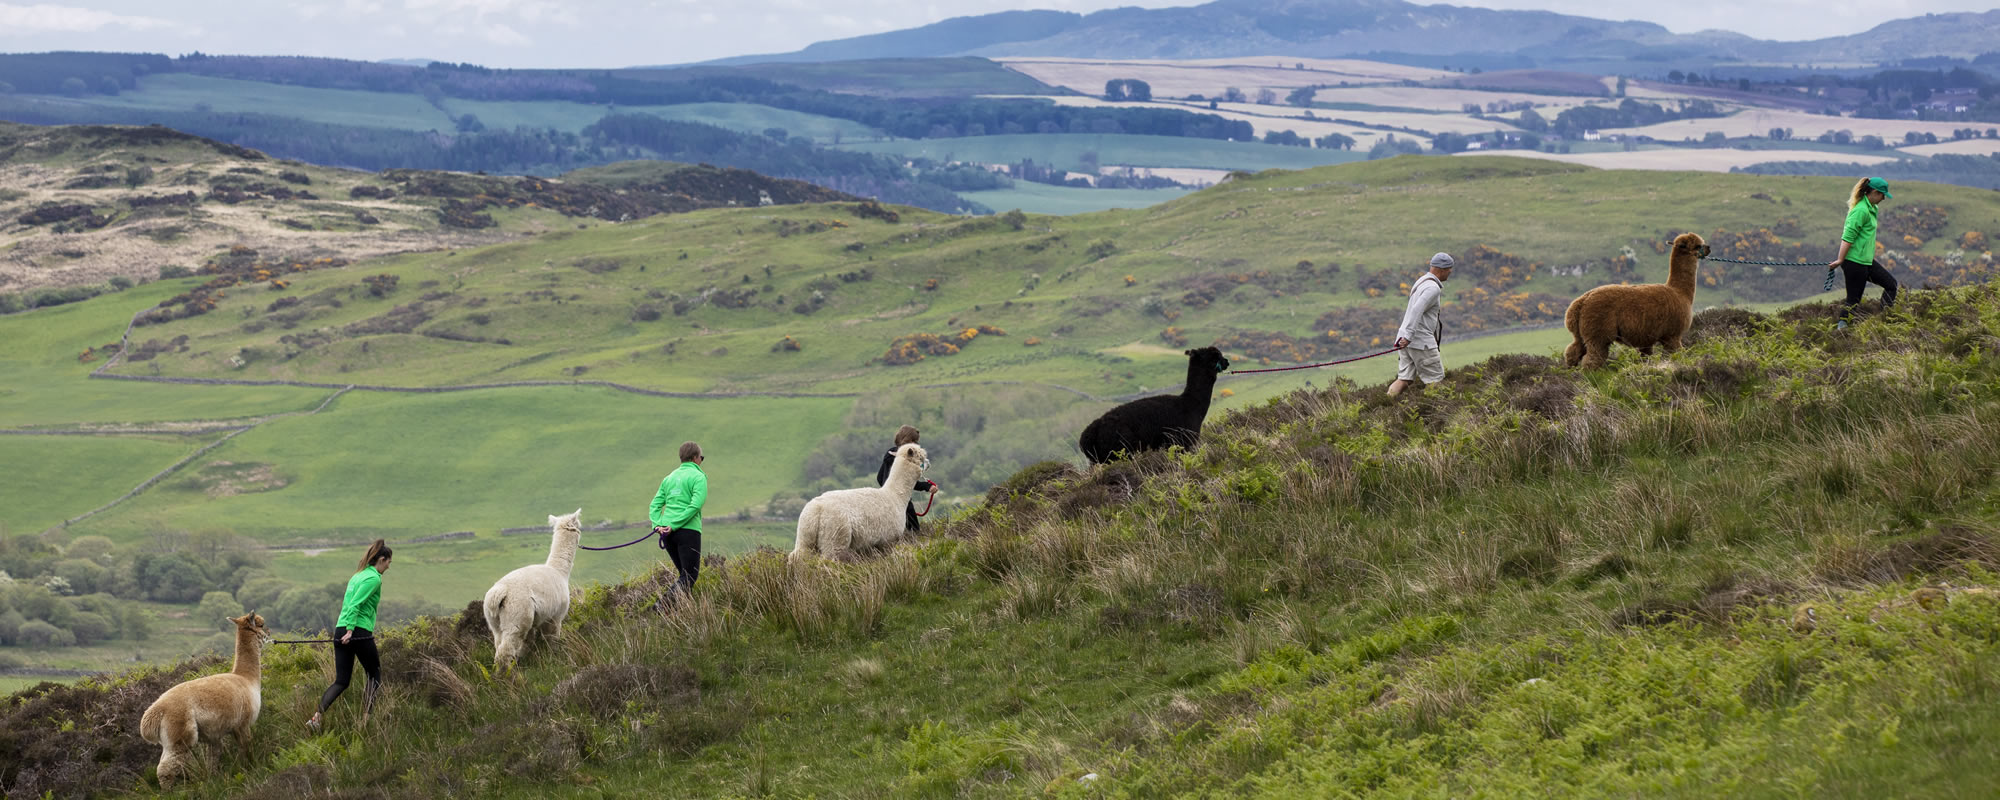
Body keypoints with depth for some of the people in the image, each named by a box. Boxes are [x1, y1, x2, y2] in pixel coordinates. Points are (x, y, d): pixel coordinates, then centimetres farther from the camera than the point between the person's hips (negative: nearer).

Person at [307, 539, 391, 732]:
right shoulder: (374, 578, -7)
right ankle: (366, 718, 10)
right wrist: (350, 630, -22)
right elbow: (355, 604, -18)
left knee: (341, 681, 5)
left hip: (341, 630, 8)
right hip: (359, 633, -8)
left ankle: (317, 716, -13)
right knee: (375, 673, 12)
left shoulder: (357, 576, 20)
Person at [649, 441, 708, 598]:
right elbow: (695, 505, -14)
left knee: (685, 573, 15)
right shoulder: (698, 477, -1)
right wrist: (674, 526, -15)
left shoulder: (669, 478, 20)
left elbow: (655, 504, 11)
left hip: (667, 534, 6)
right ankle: (664, 603, -27)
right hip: (688, 531, -6)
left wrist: (657, 525, -2)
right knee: (690, 576, -7)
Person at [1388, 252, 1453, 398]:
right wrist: (1408, 337, -31)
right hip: (1421, 340, -9)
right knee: (1435, 378, 0)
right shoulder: (1433, 288, -14)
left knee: (1404, 379, 3)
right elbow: (1416, 310, -26)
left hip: (1406, 338, 9)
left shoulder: (1421, 282, 18)